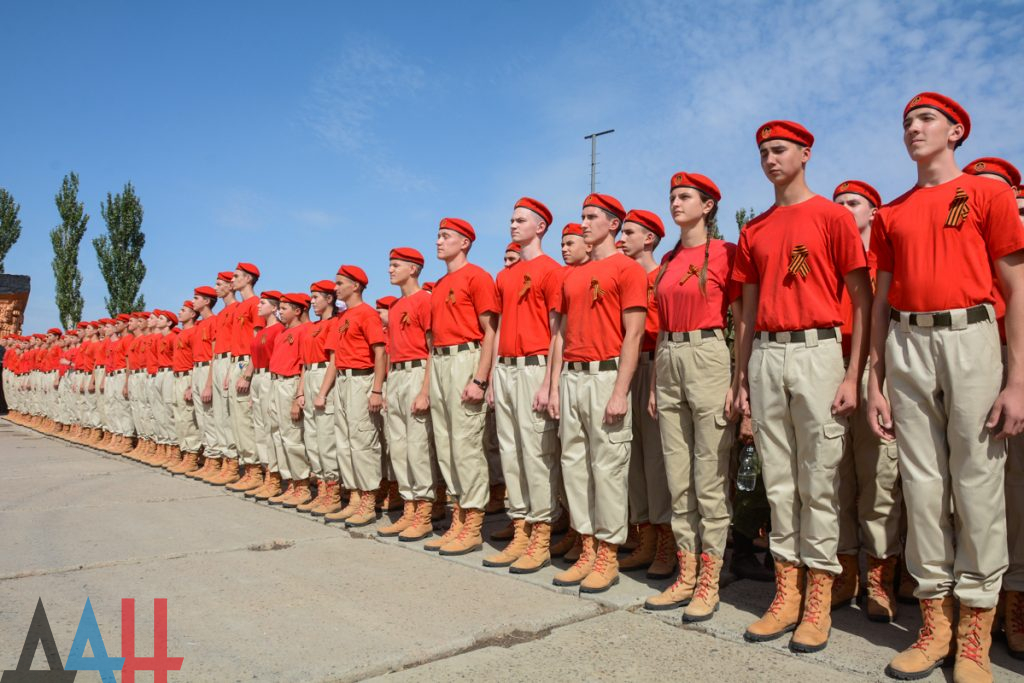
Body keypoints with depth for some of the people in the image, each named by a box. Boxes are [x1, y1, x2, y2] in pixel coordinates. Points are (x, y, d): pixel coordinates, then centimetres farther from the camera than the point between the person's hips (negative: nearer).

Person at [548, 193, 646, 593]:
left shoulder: (627, 268, -2)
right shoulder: (572, 276, 20)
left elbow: (633, 335, -9)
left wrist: (620, 392, -15)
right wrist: (555, 387, 12)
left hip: (606, 375, -7)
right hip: (571, 378, 7)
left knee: (608, 466, -4)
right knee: (574, 465, 8)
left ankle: (608, 556, 7)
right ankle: (587, 550, 18)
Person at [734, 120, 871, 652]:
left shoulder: (832, 216, 2)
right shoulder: (754, 230, 16)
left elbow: (861, 299, -2)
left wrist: (854, 375, -10)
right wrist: (741, 378, 12)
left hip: (817, 352, -4)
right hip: (766, 356, 5)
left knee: (818, 482, -1)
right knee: (777, 480, 7)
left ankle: (819, 601, 10)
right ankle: (787, 592, 17)